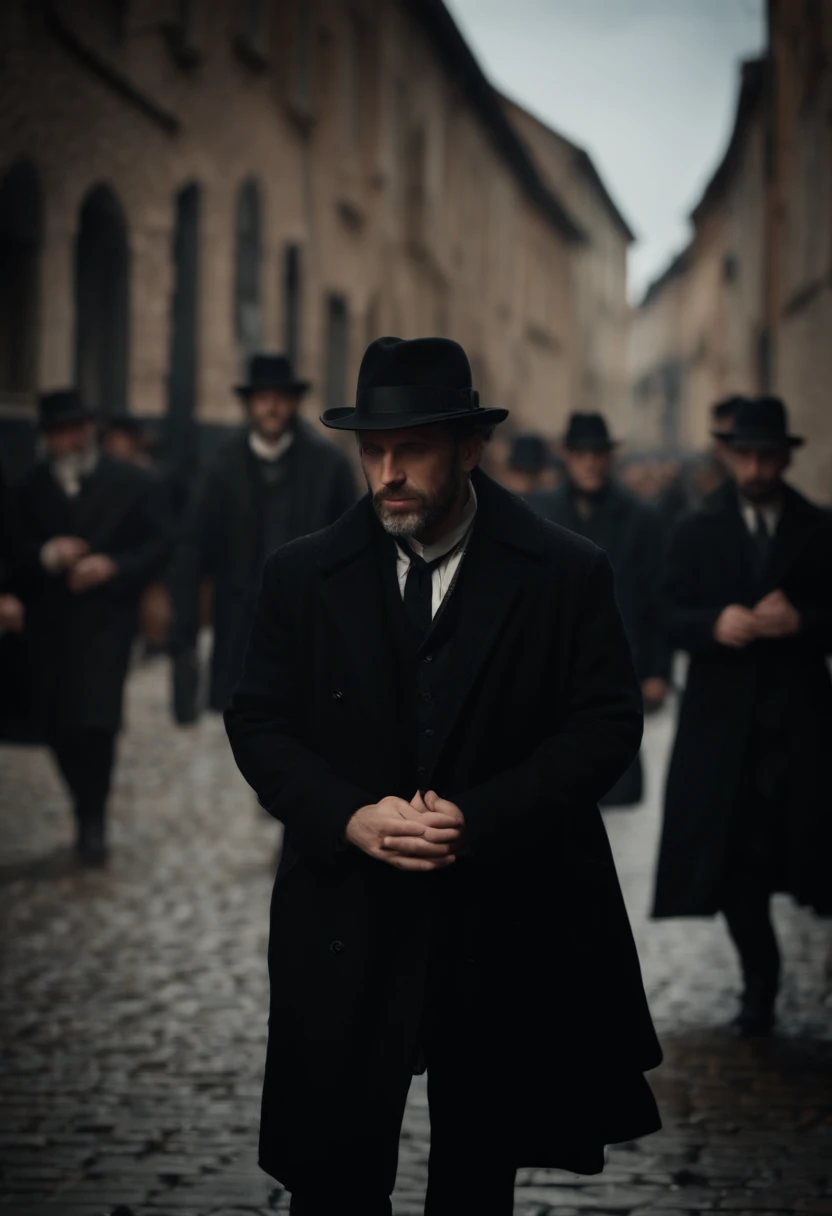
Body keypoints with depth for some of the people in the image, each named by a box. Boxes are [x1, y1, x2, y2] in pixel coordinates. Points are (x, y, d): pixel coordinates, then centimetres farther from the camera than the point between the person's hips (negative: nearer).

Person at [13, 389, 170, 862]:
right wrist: (46, 555, -15)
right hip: (49, 623, 3)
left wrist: (112, 566, -15)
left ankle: (93, 822, -2)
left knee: (96, 721, -15)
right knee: (59, 725, 4)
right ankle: (90, 812, 23)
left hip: (106, 616, -3)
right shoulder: (31, 489, 9)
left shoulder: (133, 483, 4)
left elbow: (158, 545, 1)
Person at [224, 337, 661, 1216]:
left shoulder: (567, 574, -4)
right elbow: (258, 724, 2)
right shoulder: (301, 576, 1)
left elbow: (608, 724, -6)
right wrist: (349, 817, -16)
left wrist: (479, 819, -19)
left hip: (508, 923, 0)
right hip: (347, 921, 1)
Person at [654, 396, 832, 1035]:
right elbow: (675, 617, 1)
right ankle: (760, 983, 16)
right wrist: (717, 623, -20)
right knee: (732, 857, 1)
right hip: (723, 720, 1)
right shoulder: (698, 532, 10)